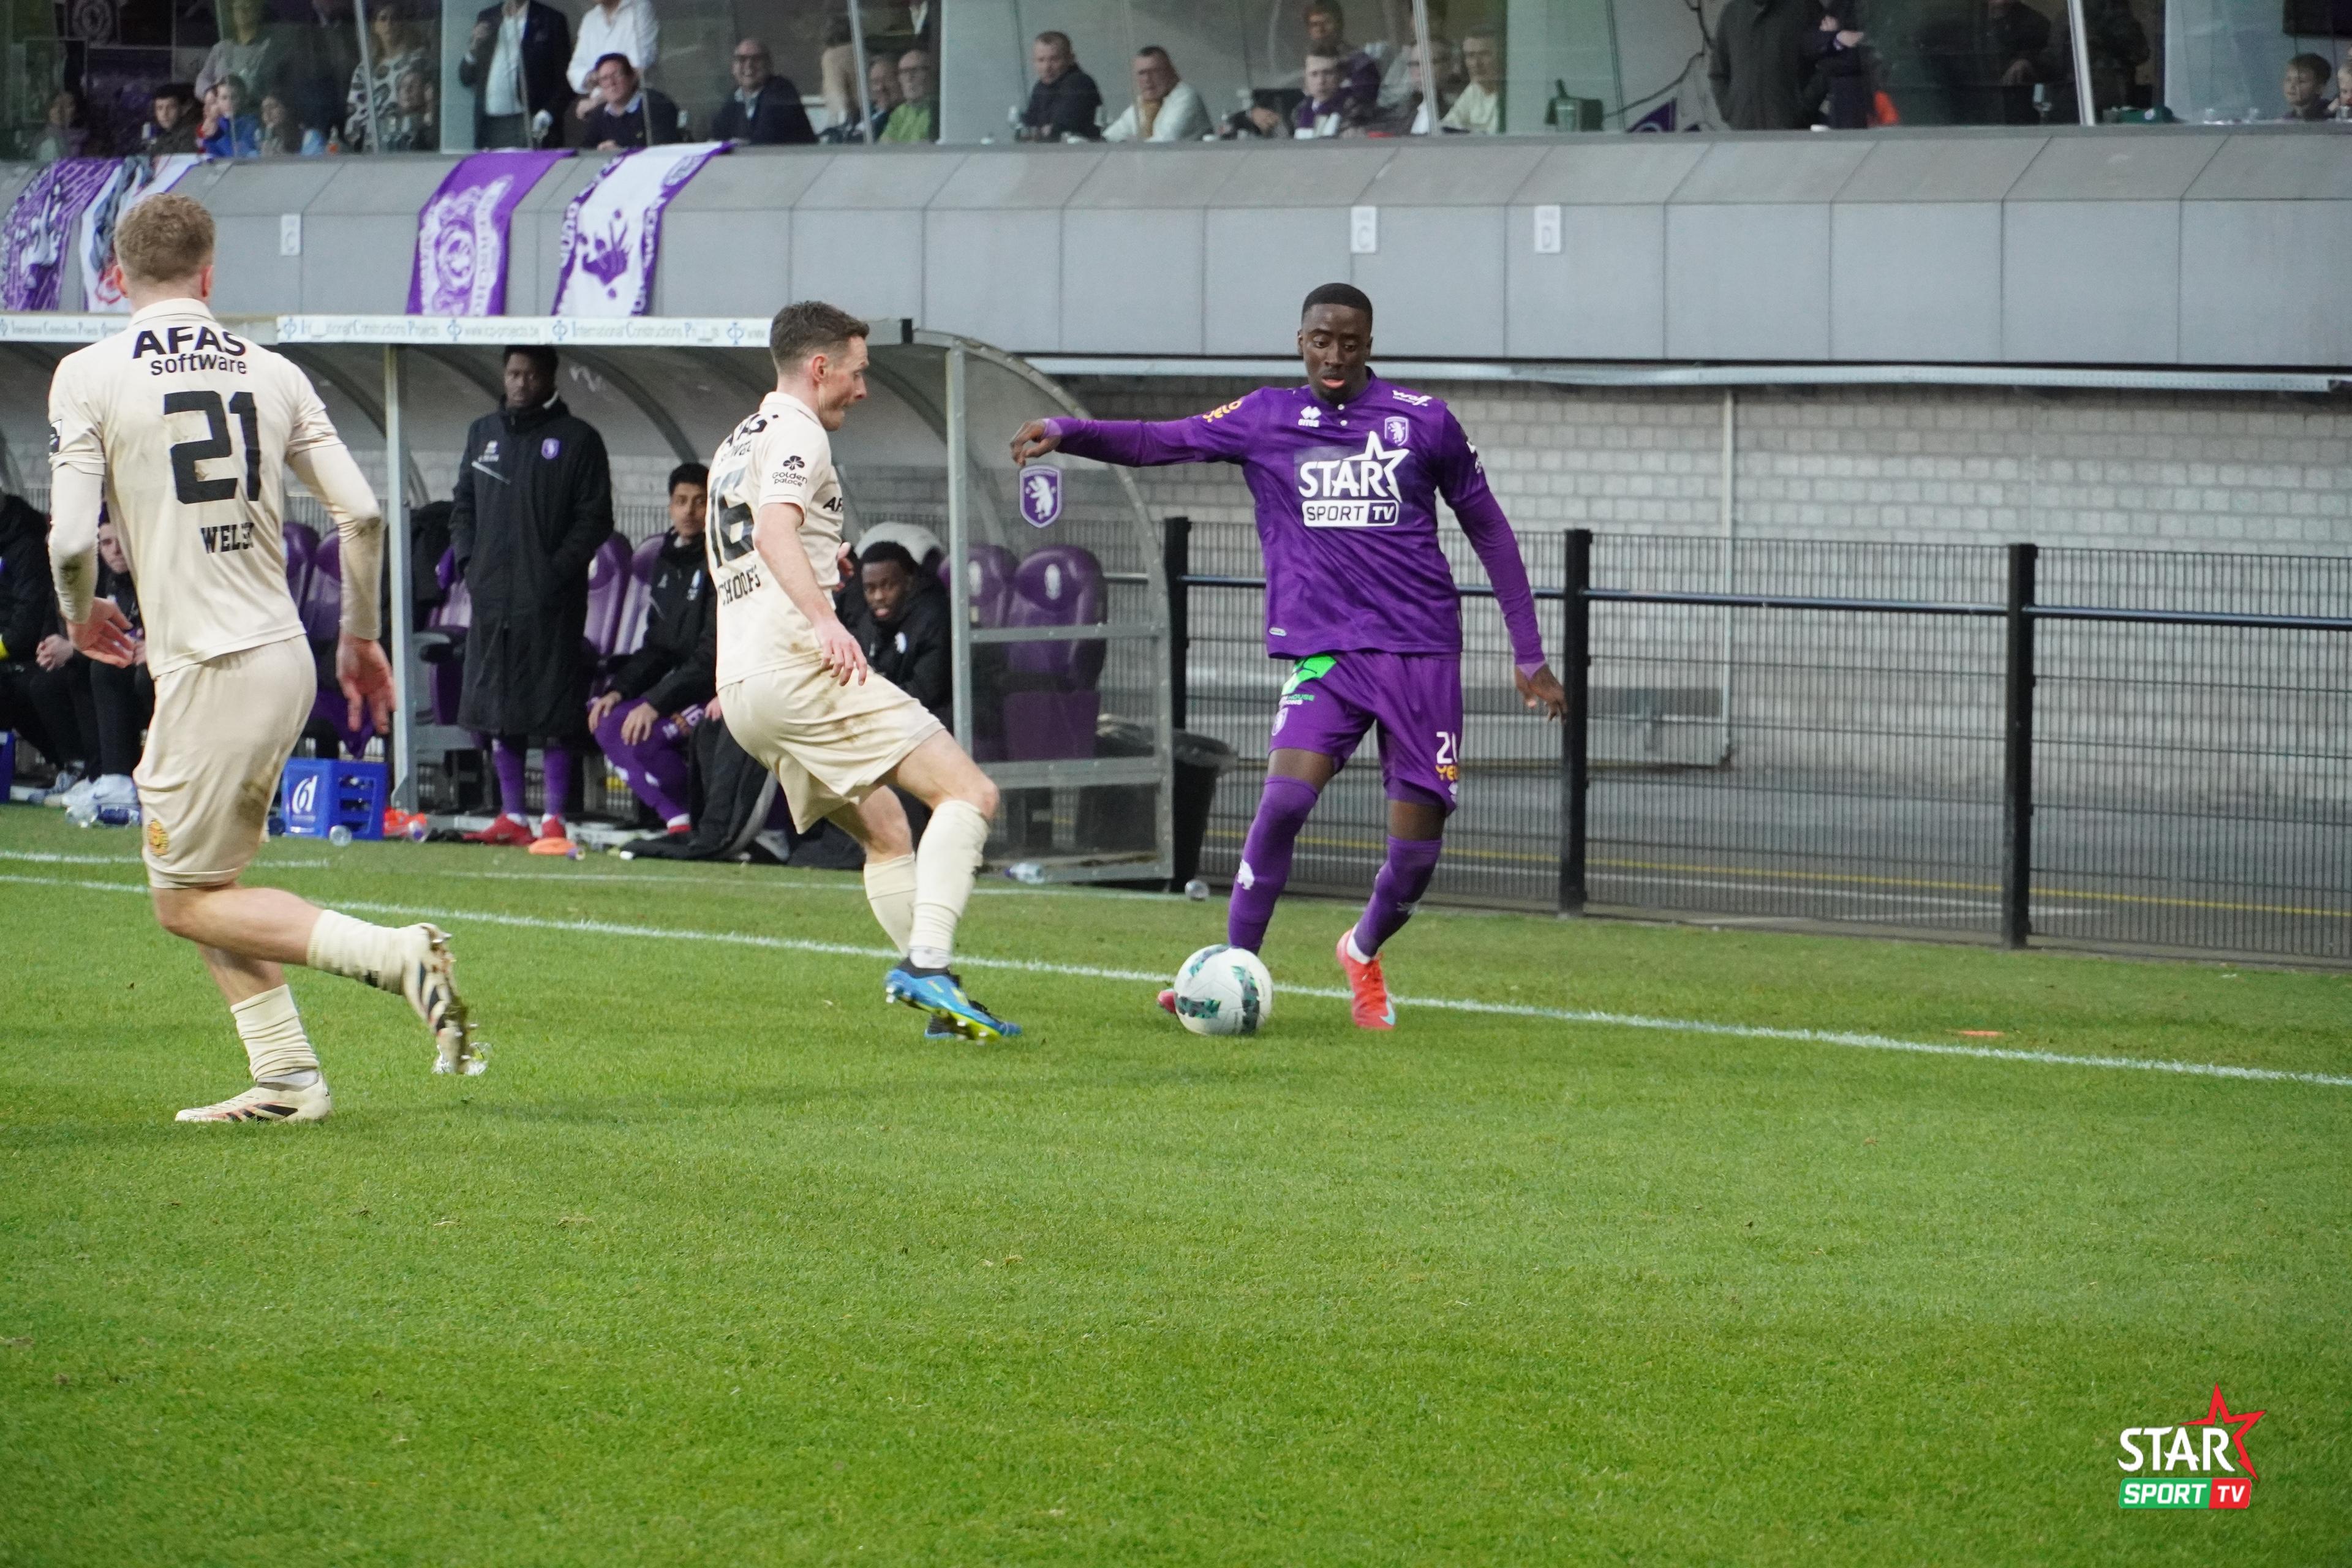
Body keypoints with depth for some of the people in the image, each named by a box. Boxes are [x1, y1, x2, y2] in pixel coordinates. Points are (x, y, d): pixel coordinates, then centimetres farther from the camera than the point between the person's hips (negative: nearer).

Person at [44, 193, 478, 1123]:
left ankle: (396, 955, -14)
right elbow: (361, 514, 2)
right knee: (208, 878, 21)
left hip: (210, 669, -6)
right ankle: (285, 1077, 13)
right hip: (287, 661, 6)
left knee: (187, 900, 4)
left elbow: (72, 543, -12)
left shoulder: (89, 377, -6)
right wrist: (361, 638, 17)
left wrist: (81, 615, 10)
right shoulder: (271, 374, 7)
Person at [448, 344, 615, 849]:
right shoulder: (483, 433, 15)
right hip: (491, 598, 5)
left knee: (554, 711, -5)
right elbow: (463, 505, 21)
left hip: (550, 602, -5)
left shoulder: (577, 440, 0)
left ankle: (553, 820, -2)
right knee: (496, 708, 6)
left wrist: (559, 570, -13)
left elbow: (595, 518, -3)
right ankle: (511, 817, 13)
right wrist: (468, 560, 6)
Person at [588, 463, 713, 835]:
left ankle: (690, 825, -8)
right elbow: (657, 647, 16)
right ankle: (675, 820, -1)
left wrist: (656, 703, -24)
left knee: (640, 734, -23)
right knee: (608, 723, -3)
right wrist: (620, 690, -1)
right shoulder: (667, 561, 13)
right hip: (682, 686, 9)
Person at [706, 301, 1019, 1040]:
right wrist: (822, 618, -36)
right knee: (969, 792, -13)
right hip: (796, 667, -10)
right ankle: (926, 963, -28)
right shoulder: (796, 433, -4)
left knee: (887, 832, 17)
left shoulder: (734, 447, 26)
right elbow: (774, 532, -23)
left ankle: (940, 999, 6)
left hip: (739, 687, 10)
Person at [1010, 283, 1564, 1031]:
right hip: (1325, 652, 0)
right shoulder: (1265, 419, 5)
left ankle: (1364, 951, 32)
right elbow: (1158, 441, -6)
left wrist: (1529, 655, 11)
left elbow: (1488, 529, 12)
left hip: (1422, 653, 1)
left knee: (1416, 851, -1)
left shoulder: (1424, 421, 5)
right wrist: (1065, 432, -25)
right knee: (1284, 797, -23)